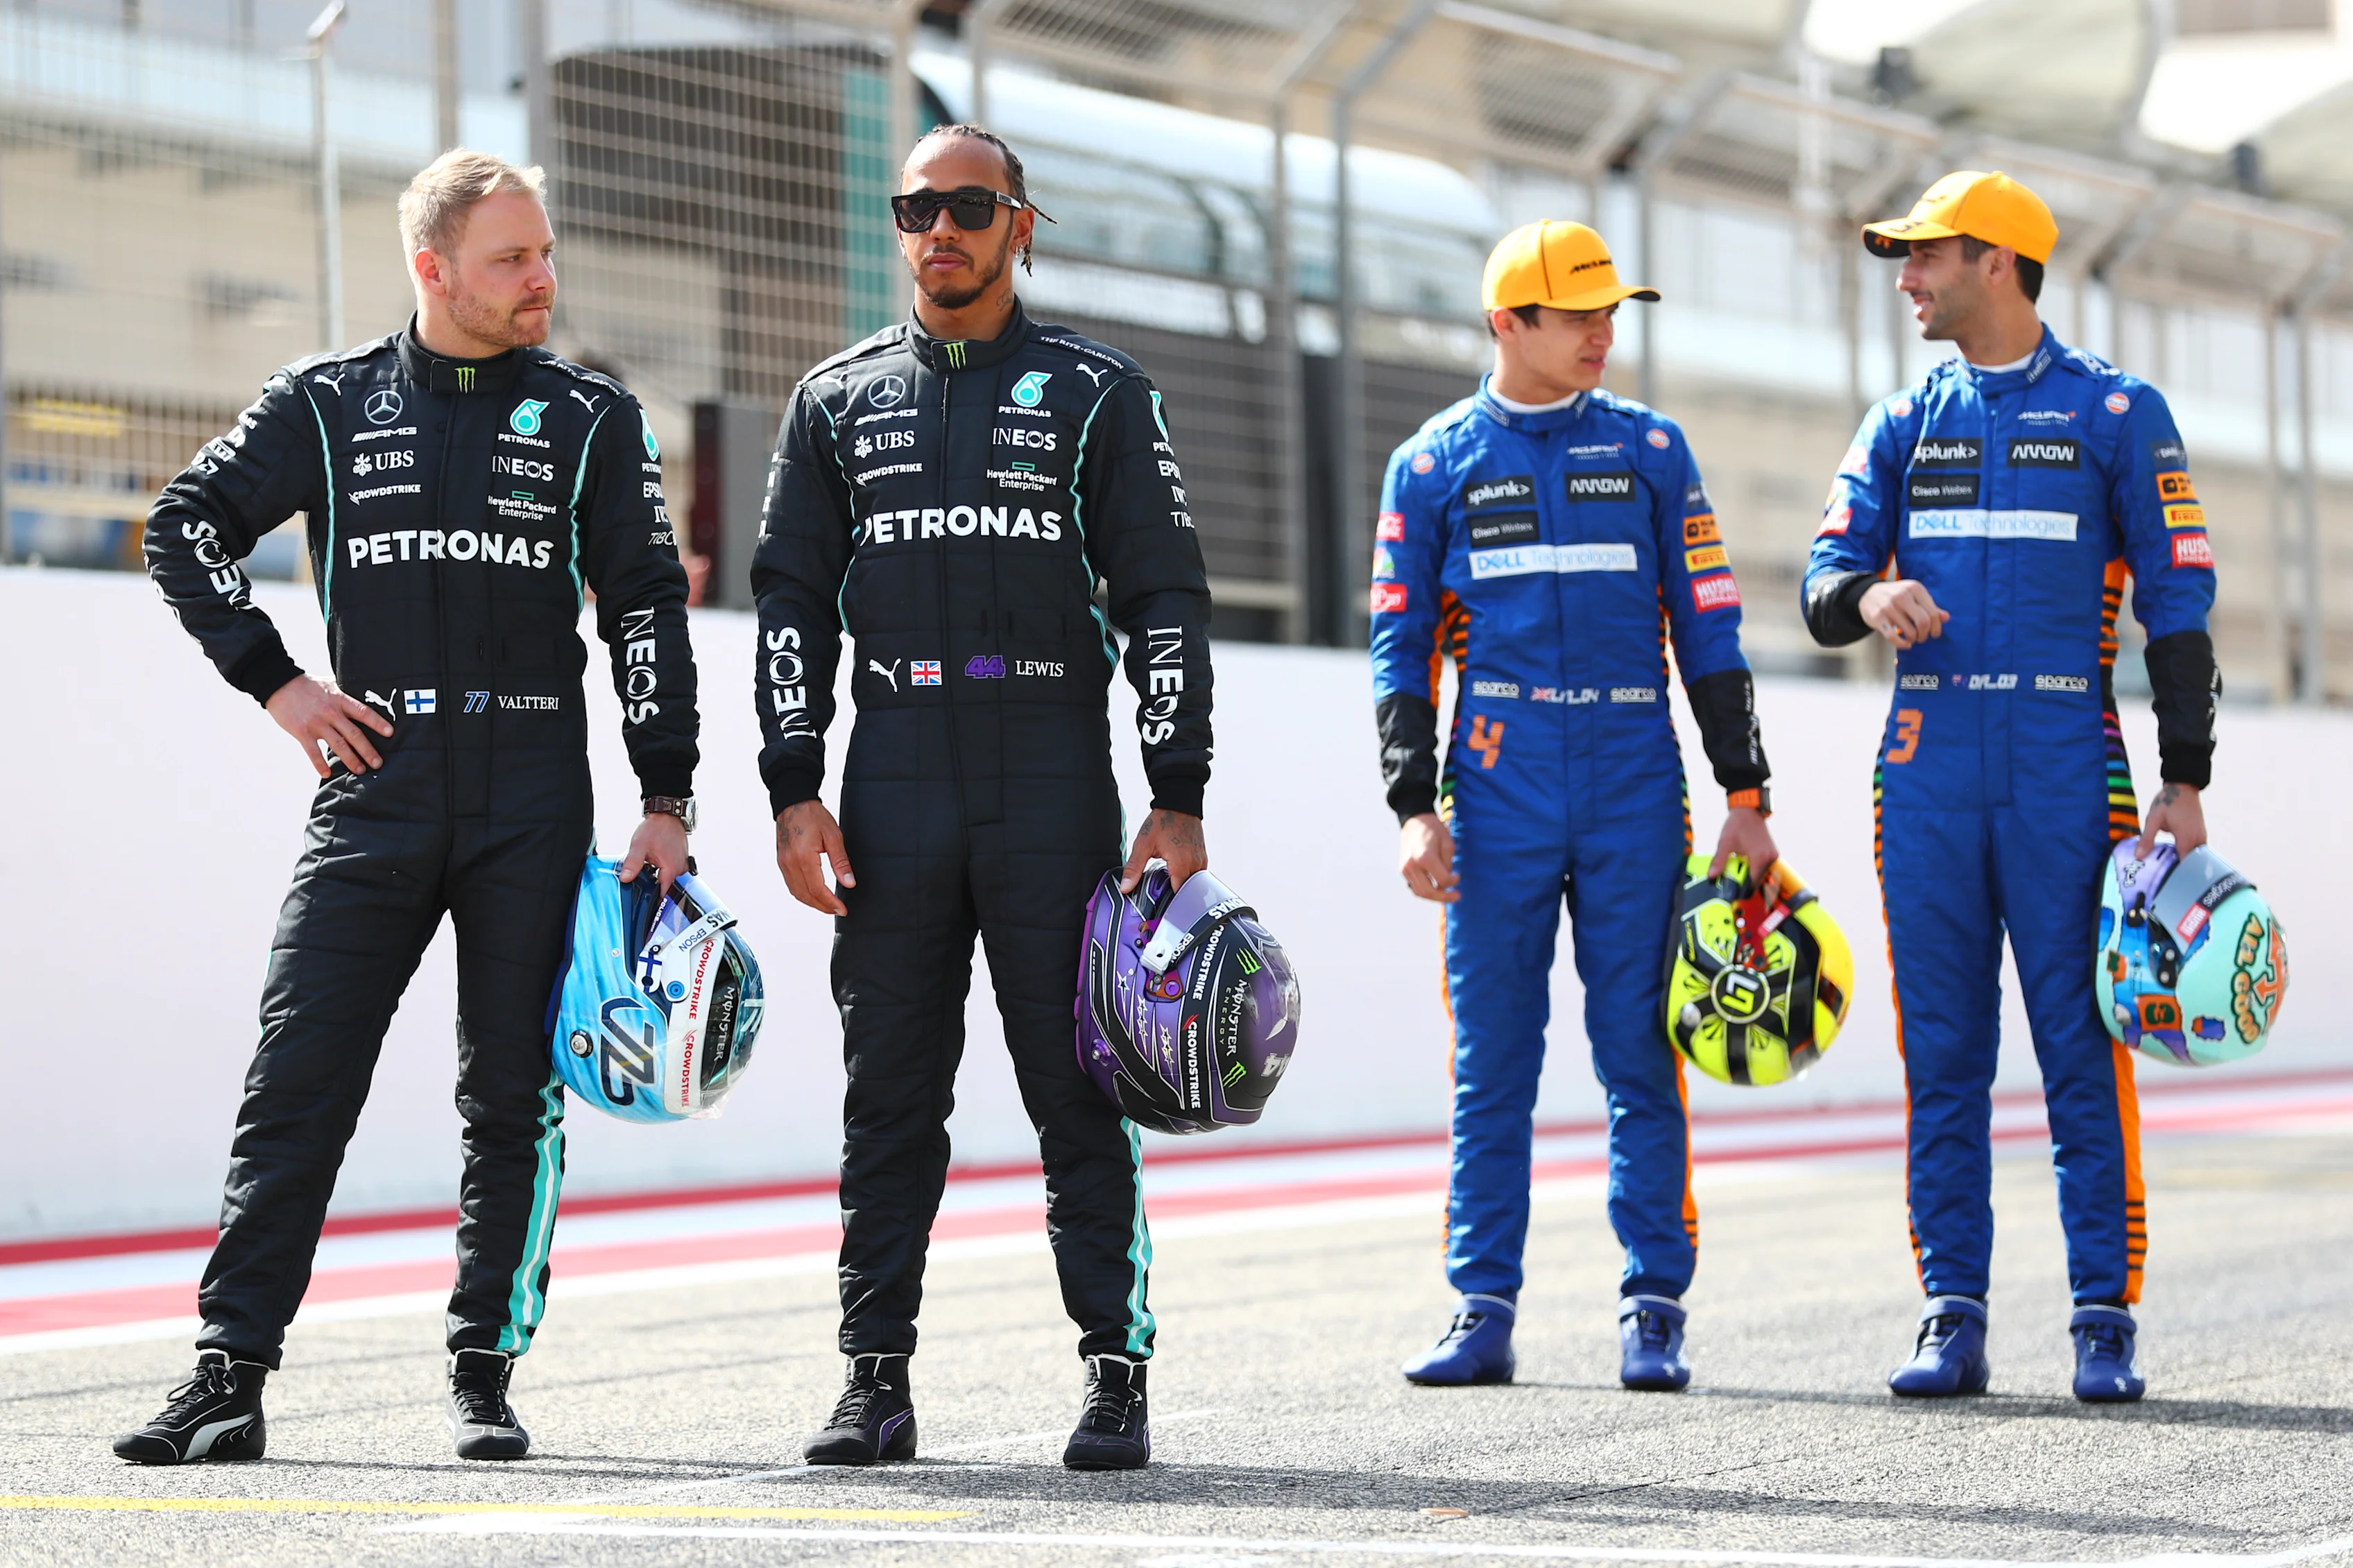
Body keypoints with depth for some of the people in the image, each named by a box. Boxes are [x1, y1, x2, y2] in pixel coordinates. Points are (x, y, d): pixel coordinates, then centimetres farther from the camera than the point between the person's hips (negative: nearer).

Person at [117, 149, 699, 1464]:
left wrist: (667, 799, -1)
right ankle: (230, 1375, -4)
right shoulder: (329, 404, 7)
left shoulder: (593, 419, 7)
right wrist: (276, 683, 3)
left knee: (514, 1098, 2)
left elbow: (648, 609, 6)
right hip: (374, 791, 0)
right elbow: (187, 527, 12)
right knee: (298, 1085, -5)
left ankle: (487, 1375, 11)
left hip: (532, 808, 0)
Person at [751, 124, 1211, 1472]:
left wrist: (1179, 800, -4)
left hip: (1054, 784, -2)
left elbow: (1167, 598, 3)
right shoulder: (840, 399, 13)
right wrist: (794, 790, 2)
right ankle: (877, 1379, 9)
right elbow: (793, 598, 12)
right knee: (889, 1096, 3)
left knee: (1082, 1091, -2)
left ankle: (1117, 1373, 3)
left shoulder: (1098, 392, 6)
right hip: (894, 785, 2)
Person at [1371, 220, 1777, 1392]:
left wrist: (1745, 795, 4)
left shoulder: (1649, 449, 10)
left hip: (1635, 797, 0)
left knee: (1640, 1053, -1)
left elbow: (1709, 630, 10)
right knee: (1490, 1061, 1)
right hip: (1498, 798, 0)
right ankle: (1483, 1314, 5)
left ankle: (1654, 1312, 3)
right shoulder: (1434, 464, 8)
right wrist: (1414, 808, -3)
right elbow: (1400, 647, 7)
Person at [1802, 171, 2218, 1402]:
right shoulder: (1902, 424, 15)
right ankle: (1952, 1322, 7)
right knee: (1942, 1053, 3)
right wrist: (1870, 596, -16)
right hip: (1928, 766, 4)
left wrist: (2186, 782, -4)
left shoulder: (2117, 413, 3)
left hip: (2064, 767, -4)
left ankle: (2105, 1324, 0)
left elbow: (2177, 599, 1)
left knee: (2082, 1047, -5)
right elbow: (1823, 587, 9)